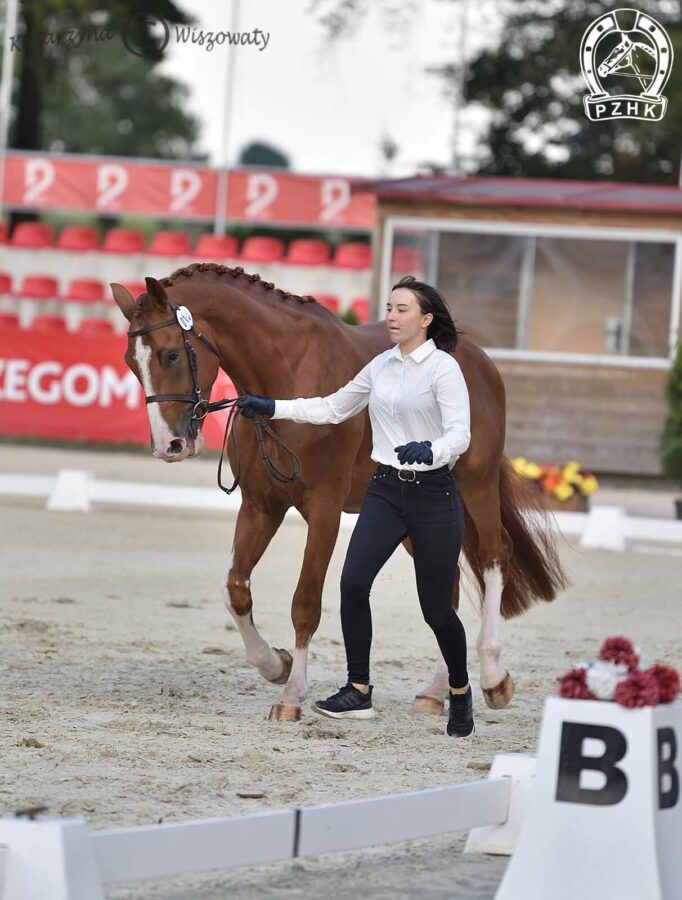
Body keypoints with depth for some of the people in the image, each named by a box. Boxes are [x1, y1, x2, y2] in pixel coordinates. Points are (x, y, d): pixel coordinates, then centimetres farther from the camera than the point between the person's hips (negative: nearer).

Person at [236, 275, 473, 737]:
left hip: (433, 494, -5)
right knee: (353, 582, -13)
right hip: (385, 490, 5)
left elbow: (460, 434, -22)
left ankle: (460, 692, 27)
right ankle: (359, 692, -5)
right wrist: (273, 408, 10)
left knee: (436, 607, 2)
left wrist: (431, 451, -43)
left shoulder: (443, 368, -11)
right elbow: (333, 408, 19)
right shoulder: (382, 366, 7)